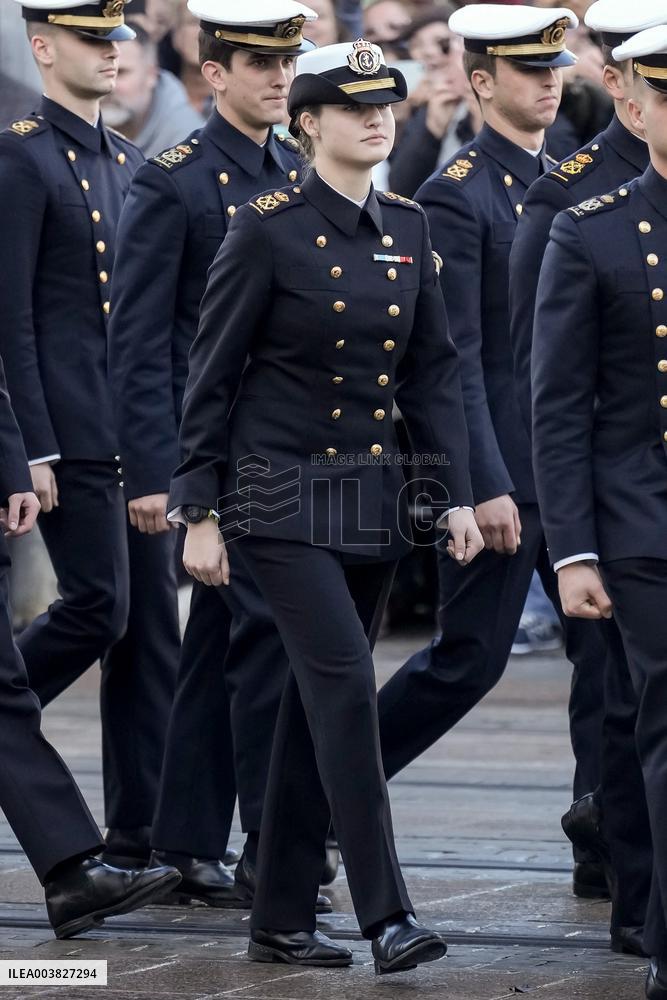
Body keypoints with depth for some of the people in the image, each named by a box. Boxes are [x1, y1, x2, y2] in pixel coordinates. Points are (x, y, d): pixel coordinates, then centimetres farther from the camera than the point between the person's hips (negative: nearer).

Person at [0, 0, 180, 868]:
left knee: (152, 629, 5)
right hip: (73, 435, -8)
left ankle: (142, 836, 8)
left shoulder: (127, 160, 16)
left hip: (142, 433, 8)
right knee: (97, 610, -12)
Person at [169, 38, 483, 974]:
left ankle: (282, 919, 16)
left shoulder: (408, 229, 8)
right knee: (345, 682, -15)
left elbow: (434, 370, 11)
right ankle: (387, 914, -15)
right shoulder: (267, 228, -9)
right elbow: (213, 374, -7)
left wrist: (456, 495, 3)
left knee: (317, 702, 9)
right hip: (282, 497, -6)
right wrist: (199, 513, -9)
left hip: (373, 500, 6)